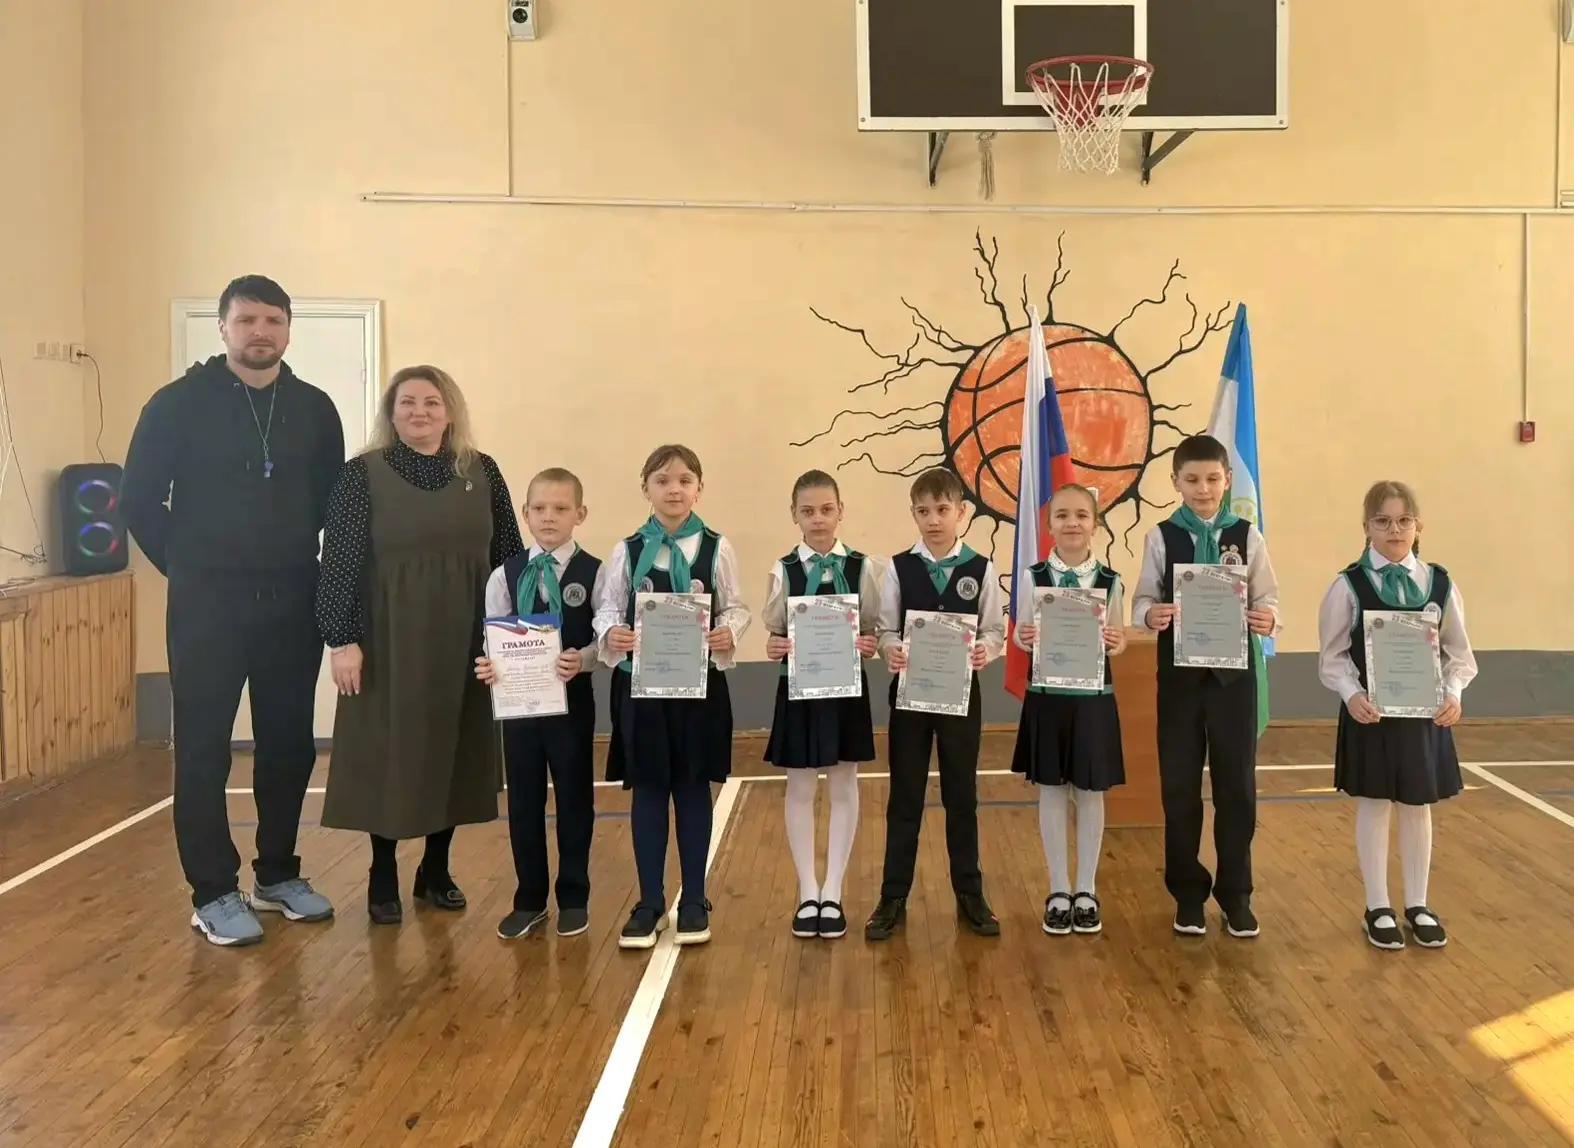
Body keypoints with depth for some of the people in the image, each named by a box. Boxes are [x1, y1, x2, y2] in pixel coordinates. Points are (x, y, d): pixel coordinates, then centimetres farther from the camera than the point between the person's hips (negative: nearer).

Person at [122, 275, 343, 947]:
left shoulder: (315, 409, 4)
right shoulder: (179, 404, -6)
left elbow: (334, 501, 14)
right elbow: (139, 501, -2)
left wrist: (302, 565, 8)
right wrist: (186, 565, 1)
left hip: (293, 604, 3)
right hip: (208, 605, -3)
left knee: (290, 744, 10)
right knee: (204, 751, 2)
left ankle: (278, 875, 25)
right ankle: (213, 894, 12)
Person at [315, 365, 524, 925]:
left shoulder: (481, 472, 4)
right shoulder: (362, 474, -5)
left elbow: (508, 555, 7)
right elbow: (339, 562, -8)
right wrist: (343, 639, -13)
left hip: (465, 643, 3)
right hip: (390, 643, -3)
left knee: (454, 754, 10)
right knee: (388, 757, 4)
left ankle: (436, 870, 26)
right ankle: (382, 878, 19)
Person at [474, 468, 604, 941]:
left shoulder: (594, 573, -5)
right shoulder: (505, 575, 2)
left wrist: (581, 660, -26)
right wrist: (487, 665, -18)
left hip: (572, 699, -2)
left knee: (574, 798, 9)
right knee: (523, 801, 10)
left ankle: (574, 898, 24)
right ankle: (529, 900, 25)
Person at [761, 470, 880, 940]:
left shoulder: (861, 567, -2)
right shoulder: (783, 569, -2)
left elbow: (873, 631, 0)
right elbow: (775, 633, 0)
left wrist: (868, 646, -20)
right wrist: (774, 648, -20)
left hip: (846, 687, 0)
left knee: (843, 786, 8)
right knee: (800, 788, 7)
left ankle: (832, 893, 19)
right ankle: (807, 893, 21)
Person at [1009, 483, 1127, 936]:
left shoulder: (1110, 580, -1)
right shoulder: (1034, 576, -1)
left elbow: (1117, 641, 4)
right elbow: (1023, 634, 2)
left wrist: (1116, 642, -18)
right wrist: (1024, 639, -21)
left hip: (1093, 697, 0)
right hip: (1046, 696, 0)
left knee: (1090, 791, 8)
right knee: (1052, 790, 7)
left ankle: (1086, 890, 22)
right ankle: (1058, 891, 19)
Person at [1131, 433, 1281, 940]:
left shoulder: (1246, 536, 1)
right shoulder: (1161, 537, 0)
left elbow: (1266, 599, -1)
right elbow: (1143, 598, -2)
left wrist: (1268, 618, -23)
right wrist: (1149, 615, -24)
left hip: (1233, 672, 0)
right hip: (1179, 674, 0)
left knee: (1237, 785, 7)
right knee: (1179, 786, 7)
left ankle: (1235, 893, 21)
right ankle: (1188, 893, 21)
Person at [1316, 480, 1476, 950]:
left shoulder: (1439, 583, -1)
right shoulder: (1349, 585, -8)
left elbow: (1459, 653, 4)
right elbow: (1332, 656, -6)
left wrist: (1453, 694, -12)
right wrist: (1351, 694, -21)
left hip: (1425, 713, 2)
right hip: (1369, 712, -2)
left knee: (1417, 807, 13)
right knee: (1373, 805, 8)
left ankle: (1417, 905, 28)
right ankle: (1378, 908, 21)